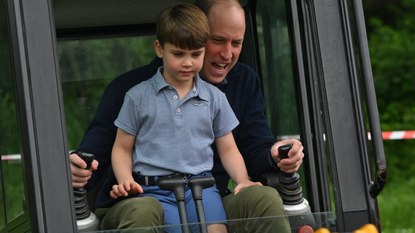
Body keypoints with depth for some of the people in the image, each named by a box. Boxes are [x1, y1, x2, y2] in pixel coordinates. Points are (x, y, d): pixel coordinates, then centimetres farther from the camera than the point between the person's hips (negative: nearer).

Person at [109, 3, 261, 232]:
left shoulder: (214, 97, 14)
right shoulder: (137, 97, 8)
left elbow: (227, 149, 20)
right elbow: (122, 148, 12)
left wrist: (243, 180, 2)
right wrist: (125, 181, -7)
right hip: (153, 190, -1)